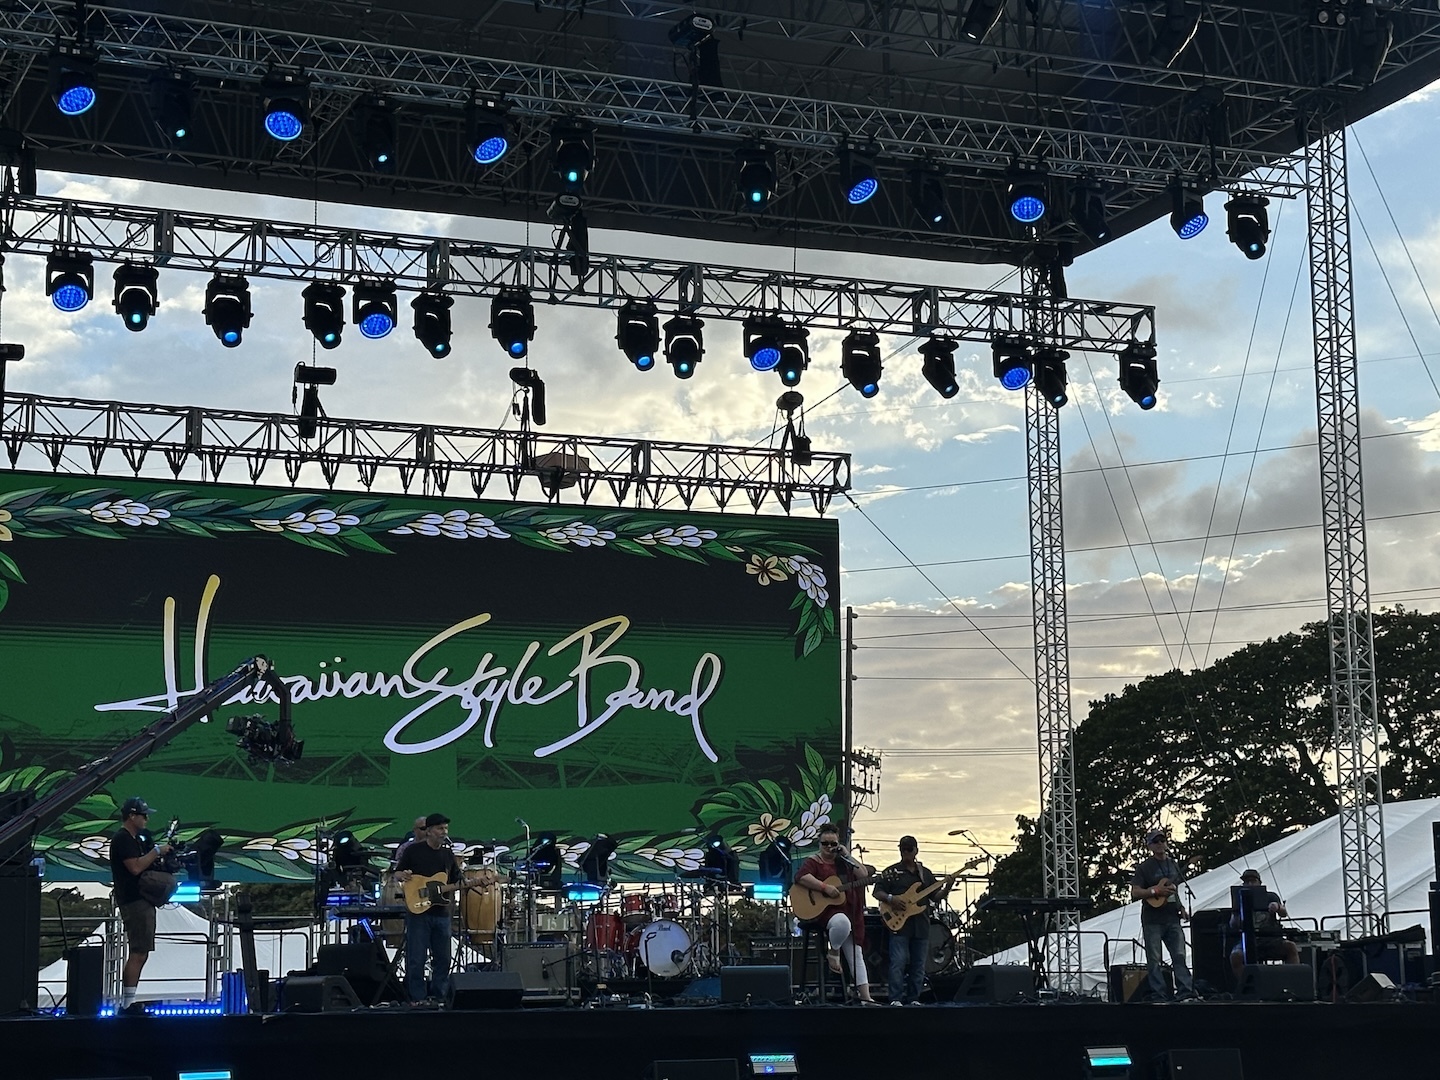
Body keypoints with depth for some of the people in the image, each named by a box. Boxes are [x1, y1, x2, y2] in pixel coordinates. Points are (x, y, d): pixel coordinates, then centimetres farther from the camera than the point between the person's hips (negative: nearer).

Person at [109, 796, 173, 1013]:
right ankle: (128, 1003, -15)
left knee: (140, 954, 11)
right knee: (137, 954, -14)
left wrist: (161, 854, 11)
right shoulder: (123, 839, -12)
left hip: (142, 901, 11)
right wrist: (157, 851, -14)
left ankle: (127, 1002, 14)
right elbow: (135, 867, -23)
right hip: (134, 903, -11)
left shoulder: (135, 839, 21)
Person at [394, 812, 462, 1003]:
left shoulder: (449, 854, 12)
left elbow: (456, 882, 15)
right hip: (418, 911, -5)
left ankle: (439, 998, 18)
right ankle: (417, 999, 2)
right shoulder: (413, 850, -1)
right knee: (416, 959, -4)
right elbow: (396, 874, 5)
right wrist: (403, 876, -17)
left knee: (442, 959, 8)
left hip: (441, 913, 5)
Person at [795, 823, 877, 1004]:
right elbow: (801, 877, -18)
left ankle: (865, 998, -1)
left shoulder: (844, 863, 18)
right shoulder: (813, 862, 3)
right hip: (824, 911, -6)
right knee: (842, 922, -41)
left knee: (856, 955, 0)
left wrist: (847, 857, 0)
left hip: (850, 912, 6)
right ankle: (834, 952, -11)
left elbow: (864, 876, 5)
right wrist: (825, 888, -25)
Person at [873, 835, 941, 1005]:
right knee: (898, 963, -12)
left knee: (918, 965, 6)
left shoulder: (926, 873, 16)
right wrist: (890, 899, -18)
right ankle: (896, 999, -10)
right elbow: (877, 892, 0)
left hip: (921, 925, 4)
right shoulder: (891, 872, 3)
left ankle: (913, 999, 12)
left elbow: (935, 896, 17)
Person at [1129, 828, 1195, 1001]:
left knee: (1180, 956, -5)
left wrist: (1181, 908, 12)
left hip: (1172, 919, 5)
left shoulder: (1173, 865, 15)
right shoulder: (1144, 868, -2)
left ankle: (1185, 992, -7)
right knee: (1154, 960, -3)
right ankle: (1158, 996, -1)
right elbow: (1134, 893, -8)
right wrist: (1156, 891, -19)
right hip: (1152, 920, -5)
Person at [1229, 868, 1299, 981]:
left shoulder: (1270, 897, 19)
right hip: (1247, 939, 0)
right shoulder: (1239, 901, 19)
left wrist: (1277, 907, -22)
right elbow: (1232, 925, 10)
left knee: (1290, 946, -30)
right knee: (1236, 955, -33)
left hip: (1270, 938, 0)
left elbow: (1284, 914, 2)